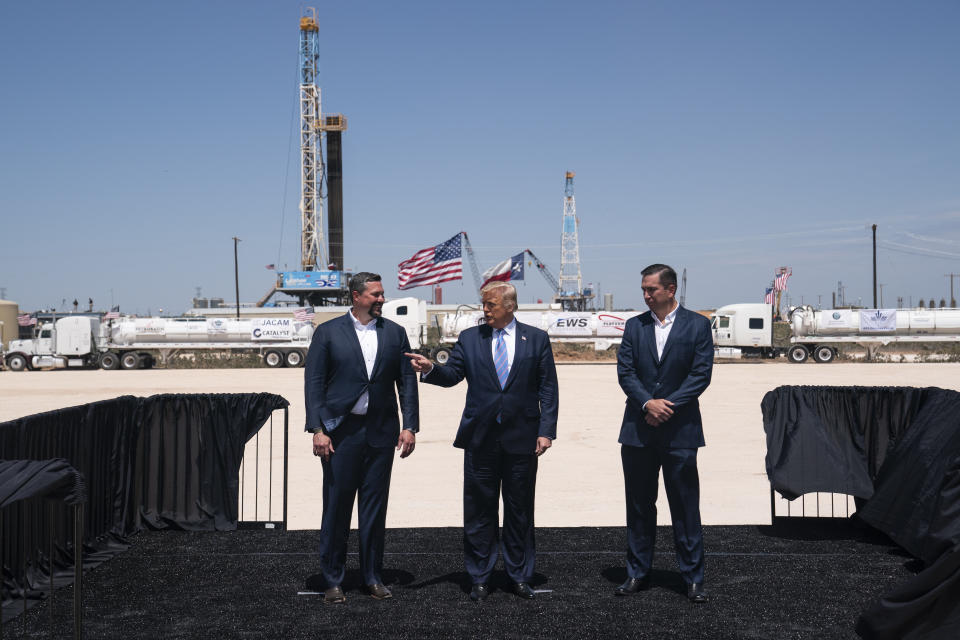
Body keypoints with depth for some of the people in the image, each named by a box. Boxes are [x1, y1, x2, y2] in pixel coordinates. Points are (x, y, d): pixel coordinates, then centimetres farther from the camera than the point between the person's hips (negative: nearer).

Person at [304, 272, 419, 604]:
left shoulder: (395, 332, 8)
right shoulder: (328, 332, 0)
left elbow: (407, 381, 8)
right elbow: (313, 382, -2)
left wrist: (410, 426, 0)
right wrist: (317, 429, -10)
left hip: (381, 431, 3)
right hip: (340, 430, -2)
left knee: (376, 506, 8)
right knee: (336, 506, 3)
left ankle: (373, 577, 20)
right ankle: (332, 580, 14)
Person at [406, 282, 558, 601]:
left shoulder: (537, 339, 4)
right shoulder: (469, 338, 7)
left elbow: (547, 388, 2)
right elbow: (452, 374, 0)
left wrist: (546, 430, -5)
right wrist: (430, 369, -21)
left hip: (522, 439, -1)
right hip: (480, 439, 1)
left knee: (520, 510, 9)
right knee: (479, 510, 6)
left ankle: (520, 575, 22)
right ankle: (479, 578, 17)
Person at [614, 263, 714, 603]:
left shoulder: (697, 325, 1)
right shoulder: (634, 326, 9)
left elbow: (701, 373, -5)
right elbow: (624, 370, 2)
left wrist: (668, 406, -12)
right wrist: (648, 403, -13)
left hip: (680, 429, -3)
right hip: (638, 430, 3)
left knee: (685, 505, 1)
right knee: (639, 505, 9)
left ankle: (693, 578, 11)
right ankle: (638, 574, 20)